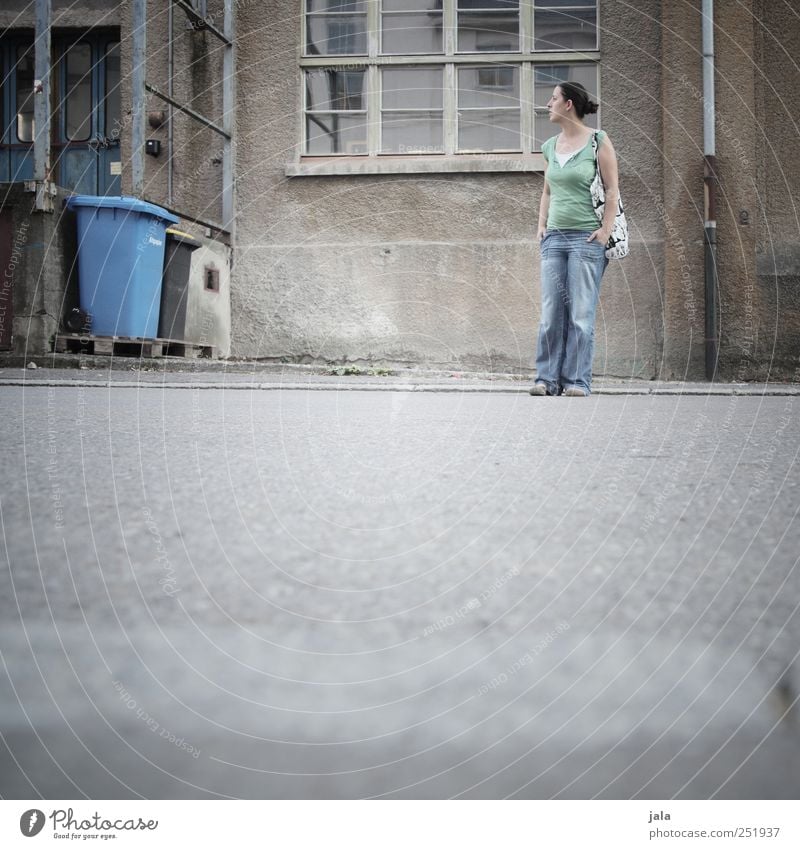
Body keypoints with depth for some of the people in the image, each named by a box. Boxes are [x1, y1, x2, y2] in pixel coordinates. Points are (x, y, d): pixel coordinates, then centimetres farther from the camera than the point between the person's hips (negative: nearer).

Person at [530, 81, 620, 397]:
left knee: (581, 314, -4)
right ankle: (548, 378, 5)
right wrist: (541, 225, 11)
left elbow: (612, 189, -3)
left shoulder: (598, 142, -1)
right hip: (554, 237, 5)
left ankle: (577, 381, 1)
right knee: (551, 312, 1)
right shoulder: (550, 146, 15)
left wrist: (606, 229, -10)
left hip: (587, 238, -5)